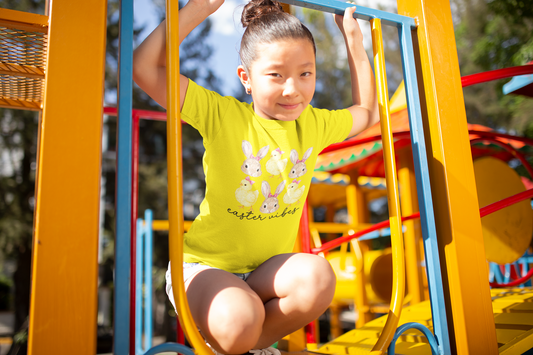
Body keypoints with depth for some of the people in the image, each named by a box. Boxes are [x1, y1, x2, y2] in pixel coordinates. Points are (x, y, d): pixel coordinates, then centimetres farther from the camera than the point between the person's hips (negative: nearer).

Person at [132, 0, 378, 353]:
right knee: (238, 323, -34)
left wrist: (353, 39, 15)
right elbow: (145, 66, -20)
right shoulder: (221, 115, -13)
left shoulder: (314, 124, 0)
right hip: (204, 265, -4)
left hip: (268, 267, 5)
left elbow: (368, 112, 19)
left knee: (318, 276, -29)